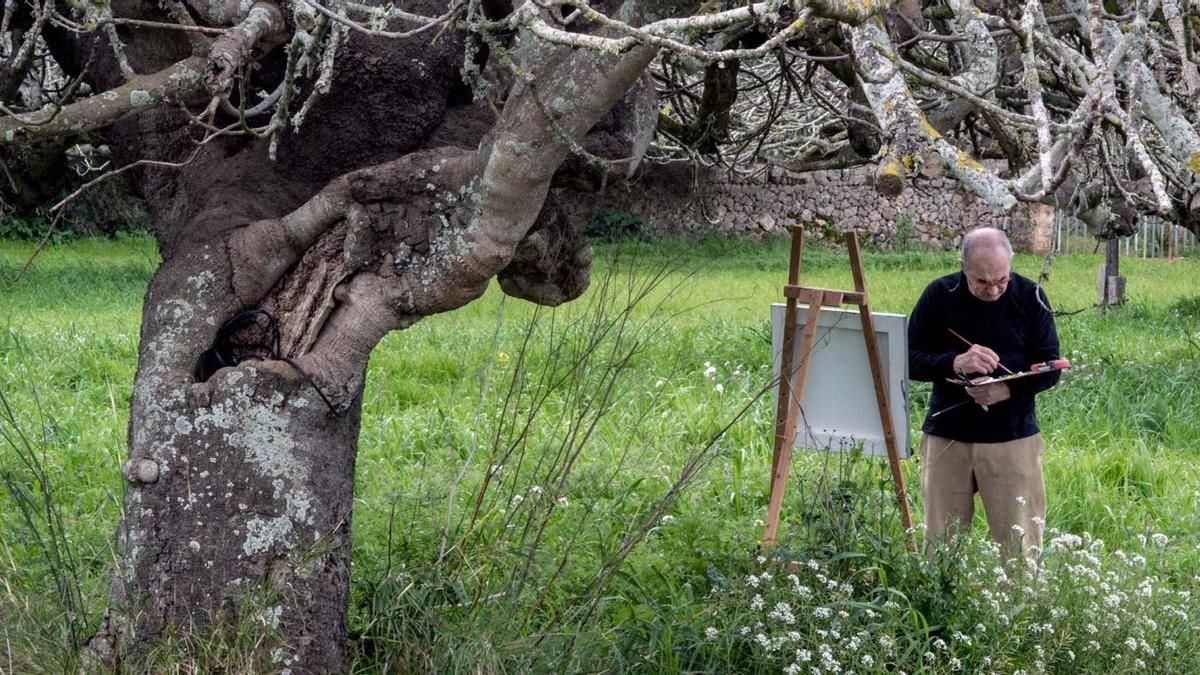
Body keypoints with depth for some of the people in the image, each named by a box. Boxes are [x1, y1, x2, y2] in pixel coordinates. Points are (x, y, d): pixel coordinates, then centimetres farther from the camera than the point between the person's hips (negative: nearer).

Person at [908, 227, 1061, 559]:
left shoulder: (1030, 297, -2)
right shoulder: (939, 295, -2)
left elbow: (1050, 369, 1)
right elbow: (908, 359, -2)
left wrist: (1009, 390, -18)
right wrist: (955, 363, -21)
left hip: (1013, 437, -1)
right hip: (946, 436, 1)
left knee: (1021, 548, -1)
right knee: (939, 546, 6)